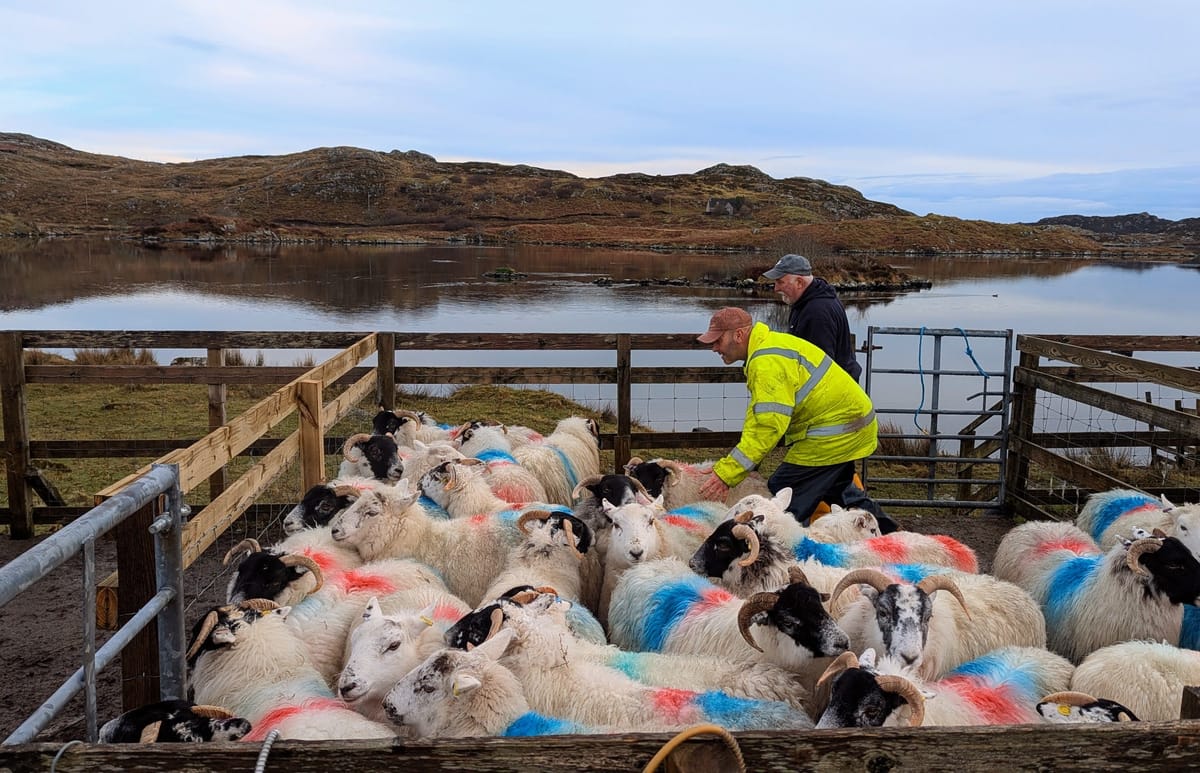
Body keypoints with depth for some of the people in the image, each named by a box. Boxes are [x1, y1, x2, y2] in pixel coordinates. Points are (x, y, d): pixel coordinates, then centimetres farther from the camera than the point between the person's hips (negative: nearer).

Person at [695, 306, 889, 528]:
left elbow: (769, 426, -31)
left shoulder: (768, 362, -25)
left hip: (835, 431, -11)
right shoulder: (770, 346, 10)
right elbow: (758, 416, 9)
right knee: (838, 497, 27)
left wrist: (726, 473, -31)